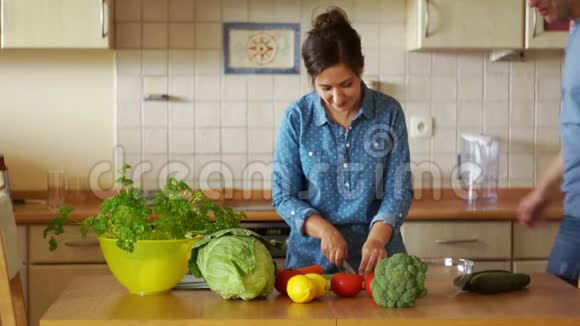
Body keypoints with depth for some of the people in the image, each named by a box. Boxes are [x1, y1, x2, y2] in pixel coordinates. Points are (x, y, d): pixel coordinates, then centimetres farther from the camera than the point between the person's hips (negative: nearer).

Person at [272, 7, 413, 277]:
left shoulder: (389, 112, -2)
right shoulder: (296, 118, -3)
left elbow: (399, 191, -2)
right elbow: (283, 196, 0)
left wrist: (377, 237, -19)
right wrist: (324, 230, -16)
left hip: (375, 256, 0)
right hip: (311, 257, 0)